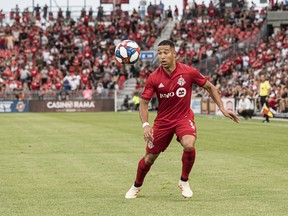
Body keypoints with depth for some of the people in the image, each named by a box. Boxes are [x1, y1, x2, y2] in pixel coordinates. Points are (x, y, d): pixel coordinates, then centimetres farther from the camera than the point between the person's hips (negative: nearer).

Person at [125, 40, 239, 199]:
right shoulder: (154, 78, -12)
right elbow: (144, 103, -6)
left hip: (184, 117, -1)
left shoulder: (188, 72, -14)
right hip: (163, 120, 1)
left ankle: (184, 181, -5)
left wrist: (222, 108, -2)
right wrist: (145, 125, -22)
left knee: (189, 145, -31)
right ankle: (137, 186, 36)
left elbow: (209, 87, 1)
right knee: (149, 158, 6)